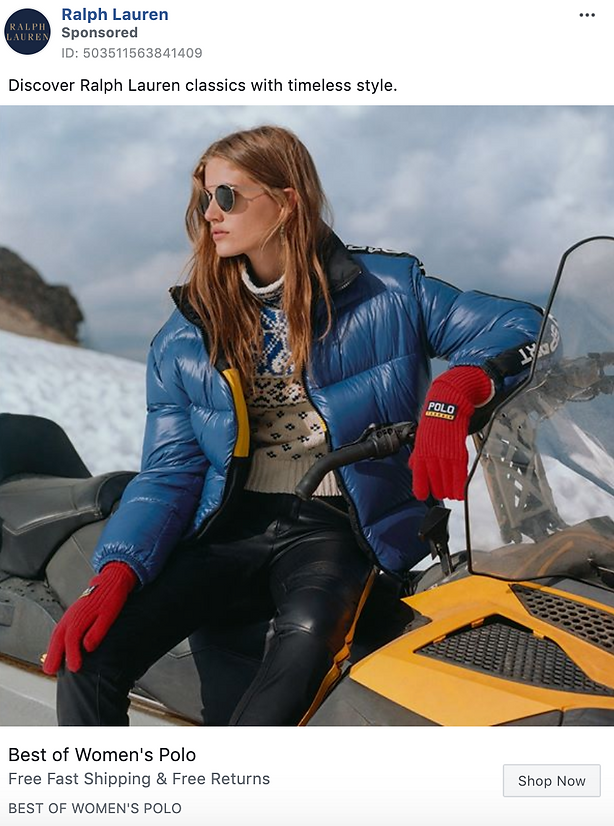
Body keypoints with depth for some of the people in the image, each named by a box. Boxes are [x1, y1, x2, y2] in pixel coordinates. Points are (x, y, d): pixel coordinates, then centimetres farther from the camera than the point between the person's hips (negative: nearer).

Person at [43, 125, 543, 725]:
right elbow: (169, 473, 5)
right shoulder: (186, 336, 7)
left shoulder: (387, 293, -1)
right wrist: (115, 576, -13)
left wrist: (451, 392, -26)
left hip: (331, 526, -3)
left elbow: (521, 329, -4)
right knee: (87, 655, -20)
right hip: (227, 529, 3)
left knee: (308, 635, -37)